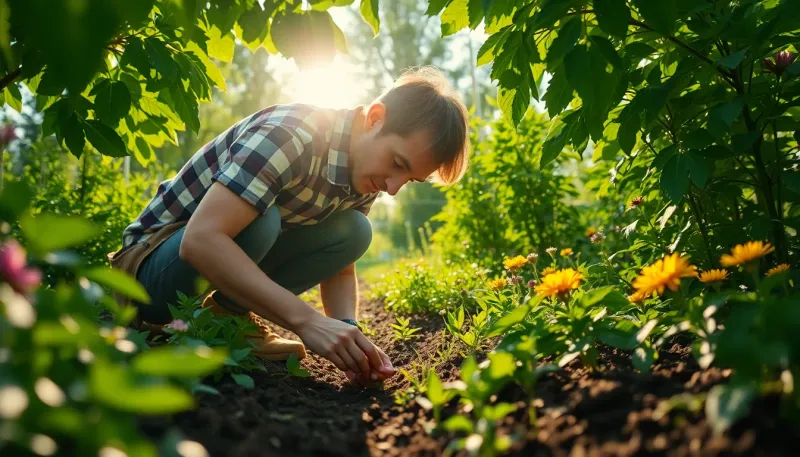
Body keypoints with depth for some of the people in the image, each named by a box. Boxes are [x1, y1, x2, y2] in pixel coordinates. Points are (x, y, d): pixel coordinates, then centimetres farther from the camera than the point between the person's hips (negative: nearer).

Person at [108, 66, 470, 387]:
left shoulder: (364, 172, -4)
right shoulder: (289, 135, -30)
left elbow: (339, 270, 1)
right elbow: (200, 240, -38)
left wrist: (348, 330, -20)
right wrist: (306, 320, -40)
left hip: (230, 270, 7)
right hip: (156, 263, -7)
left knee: (354, 231, -7)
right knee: (259, 220, -34)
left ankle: (230, 313, -7)